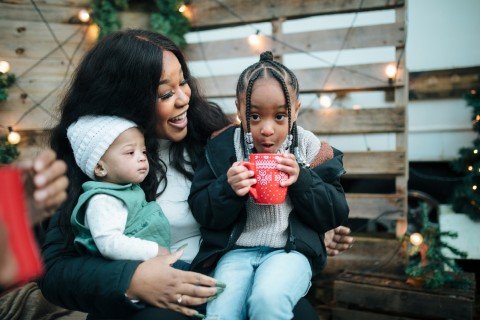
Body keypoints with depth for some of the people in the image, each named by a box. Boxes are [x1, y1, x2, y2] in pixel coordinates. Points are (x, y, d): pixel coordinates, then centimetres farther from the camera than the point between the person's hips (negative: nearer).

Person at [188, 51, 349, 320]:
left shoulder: (309, 148, 2)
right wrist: (228, 189, -18)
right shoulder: (223, 149, 4)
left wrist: (302, 180, -14)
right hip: (237, 250, 1)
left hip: (290, 249, 0)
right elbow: (202, 212, 3)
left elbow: (337, 213, 3)